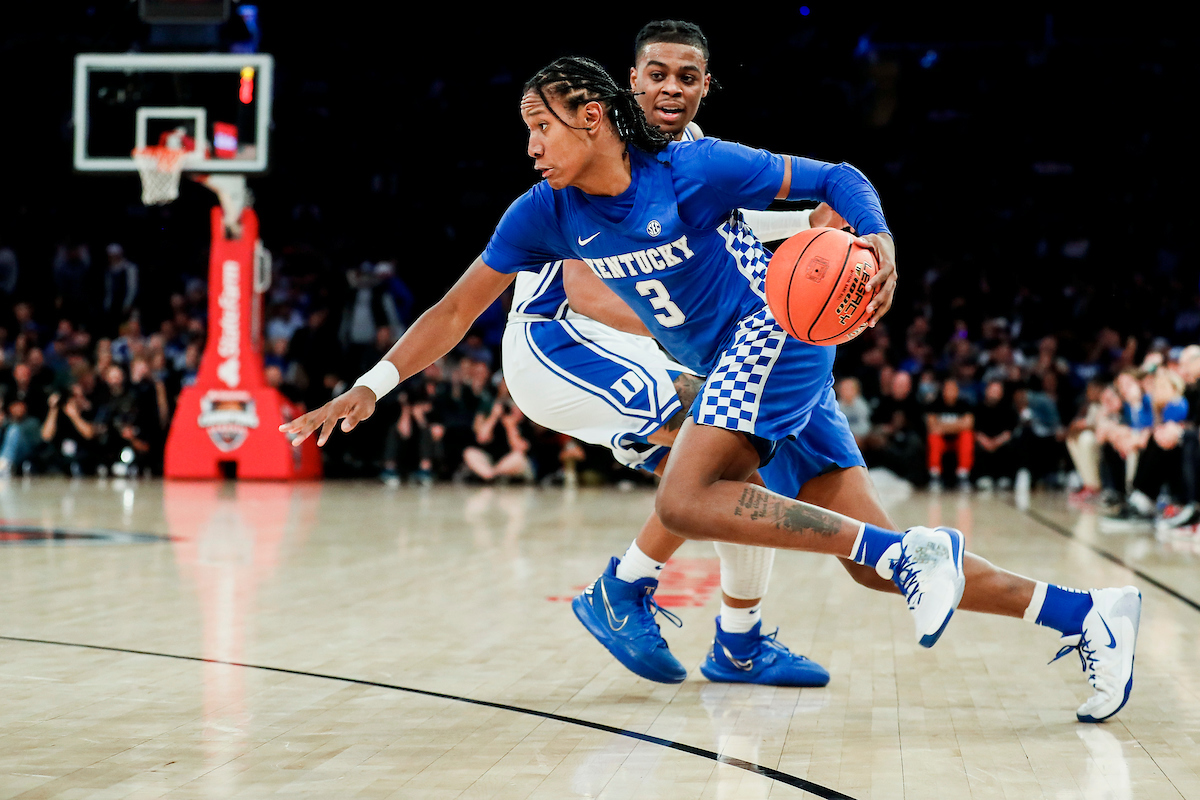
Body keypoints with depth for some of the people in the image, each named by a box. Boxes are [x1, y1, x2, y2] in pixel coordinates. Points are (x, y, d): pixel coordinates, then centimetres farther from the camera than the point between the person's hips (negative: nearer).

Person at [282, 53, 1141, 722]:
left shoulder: (692, 168, -13)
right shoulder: (545, 214, 3)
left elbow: (835, 178, -8)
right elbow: (457, 309, 6)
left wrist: (880, 243, -27)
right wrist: (370, 387, -3)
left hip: (775, 329, -7)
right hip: (735, 368, 7)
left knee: (684, 501, -26)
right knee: (874, 563, -1)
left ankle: (911, 552, -26)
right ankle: (1086, 614, 2)